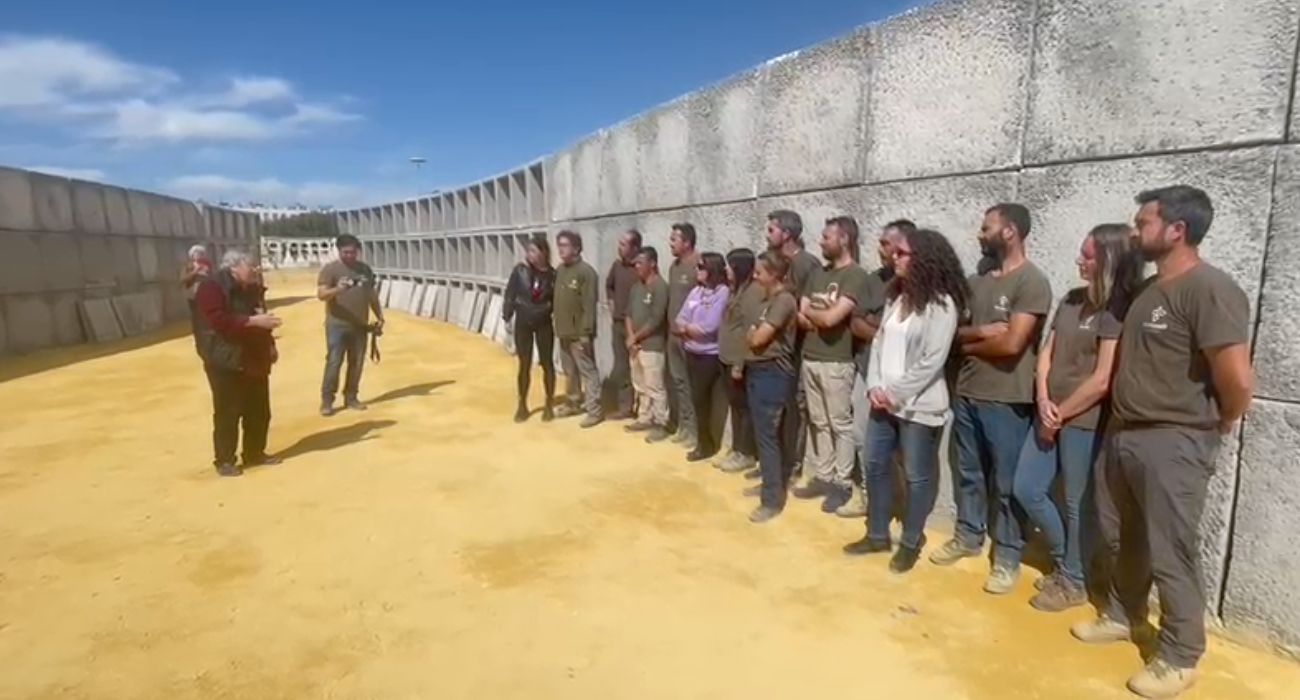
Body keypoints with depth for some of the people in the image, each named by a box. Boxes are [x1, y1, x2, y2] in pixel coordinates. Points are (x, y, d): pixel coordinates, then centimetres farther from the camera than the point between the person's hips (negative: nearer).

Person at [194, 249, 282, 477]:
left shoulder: (251, 288, 14)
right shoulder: (212, 287, -12)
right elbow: (219, 320, -25)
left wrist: (269, 345, 12)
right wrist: (252, 321, -29)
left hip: (255, 359, 8)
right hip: (226, 361, -8)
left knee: (259, 411, 11)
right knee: (228, 413, -3)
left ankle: (255, 453, 24)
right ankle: (224, 460, 9)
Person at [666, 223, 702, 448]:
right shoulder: (674, 266, 12)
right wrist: (671, 325, 13)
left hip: (690, 335, -8)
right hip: (674, 333, 8)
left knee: (692, 383, -2)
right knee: (677, 381, 14)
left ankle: (694, 429, 8)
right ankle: (683, 426, 25)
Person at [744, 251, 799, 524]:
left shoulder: (785, 300, -17)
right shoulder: (764, 298, 13)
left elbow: (758, 338, -18)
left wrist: (751, 334, 1)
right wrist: (752, 336, -5)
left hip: (773, 374, -9)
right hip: (757, 371, 9)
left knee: (767, 436, -5)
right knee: (768, 433, 17)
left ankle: (773, 500, 2)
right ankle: (772, 483, 31)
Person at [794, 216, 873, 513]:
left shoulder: (856, 276, -11)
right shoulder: (818, 274, 13)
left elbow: (831, 318, -19)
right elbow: (801, 317, 9)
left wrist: (809, 312, 0)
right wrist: (819, 317, -11)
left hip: (836, 362, -7)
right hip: (809, 358, 7)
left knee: (840, 425, 2)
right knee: (818, 423, 13)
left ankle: (843, 484, 12)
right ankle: (823, 477, 24)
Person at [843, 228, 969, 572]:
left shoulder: (941, 304, -13)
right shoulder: (896, 295, 11)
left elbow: (933, 361, -18)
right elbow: (878, 342, 9)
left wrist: (895, 394, -14)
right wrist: (874, 386, -4)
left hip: (918, 406, -8)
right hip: (883, 400, 8)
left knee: (917, 476, 6)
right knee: (875, 465, 14)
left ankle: (911, 543, 23)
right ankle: (877, 535, 30)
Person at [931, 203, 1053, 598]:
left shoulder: (1032, 282, -13)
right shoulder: (978, 281, 10)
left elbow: (1011, 343, -21)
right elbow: (957, 330, 9)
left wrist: (970, 344, -4)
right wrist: (982, 332, -12)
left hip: (1007, 400, -7)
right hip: (967, 393, 7)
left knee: (1008, 484, 6)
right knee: (968, 473, 18)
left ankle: (1008, 557, 19)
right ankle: (968, 536, 35)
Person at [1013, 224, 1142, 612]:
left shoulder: (1117, 310, -14)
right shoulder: (1071, 299, 8)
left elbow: (1103, 380, -17)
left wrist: (1061, 415, -9)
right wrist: (1044, 402, -5)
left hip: (1085, 421, -7)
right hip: (1051, 415, 7)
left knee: (1077, 504, 7)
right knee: (1026, 489, 12)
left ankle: (1073, 581, 26)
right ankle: (1064, 560, 33)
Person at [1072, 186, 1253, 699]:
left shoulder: (1209, 289, -18)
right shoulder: (1150, 288, 12)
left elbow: (1238, 379, -24)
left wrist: (1220, 423, -6)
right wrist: (1119, 421, 11)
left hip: (1173, 444, -8)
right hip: (1123, 435, 9)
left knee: (1170, 554, 4)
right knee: (1122, 539, 20)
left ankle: (1180, 658, 20)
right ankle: (1122, 615, 39)